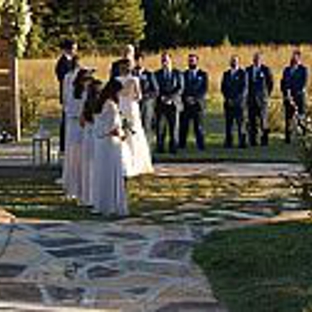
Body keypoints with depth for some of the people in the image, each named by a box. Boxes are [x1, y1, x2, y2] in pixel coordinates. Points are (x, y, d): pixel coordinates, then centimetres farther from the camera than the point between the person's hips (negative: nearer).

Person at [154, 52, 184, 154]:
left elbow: (180, 88, 1)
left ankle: (173, 148, 3)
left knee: (174, 127, -2)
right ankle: (160, 148, 1)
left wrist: (171, 98, -11)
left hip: (174, 104, 0)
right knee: (160, 128, -4)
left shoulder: (177, 73, 8)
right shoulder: (157, 74, 11)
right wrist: (161, 97, -11)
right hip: (160, 105, 1)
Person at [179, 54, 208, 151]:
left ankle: (201, 146, -1)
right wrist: (186, 98, -9)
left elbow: (204, 89, 0)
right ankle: (181, 146, -2)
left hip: (198, 104, -2)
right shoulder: (184, 74, 14)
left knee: (199, 127, -4)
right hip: (186, 104, 2)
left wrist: (195, 99, -12)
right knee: (183, 126, -4)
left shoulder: (203, 75, 8)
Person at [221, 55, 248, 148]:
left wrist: (236, 100, -12)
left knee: (240, 122, -7)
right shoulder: (226, 74, 15)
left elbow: (244, 88, -6)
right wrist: (227, 98, -2)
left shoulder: (242, 73, 0)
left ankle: (242, 142, -5)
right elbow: (223, 87, 13)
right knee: (228, 122, 1)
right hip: (228, 102, 4)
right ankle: (228, 142, 3)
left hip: (239, 102, -4)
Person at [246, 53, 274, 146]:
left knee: (263, 119, -5)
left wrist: (266, 95, 5)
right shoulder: (248, 70, 9)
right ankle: (253, 140, 7)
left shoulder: (266, 70, -1)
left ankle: (264, 140, 2)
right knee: (252, 120, 2)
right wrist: (248, 95, 9)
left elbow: (271, 83, 5)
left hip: (262, 99, -3)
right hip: (251, 99, 3)